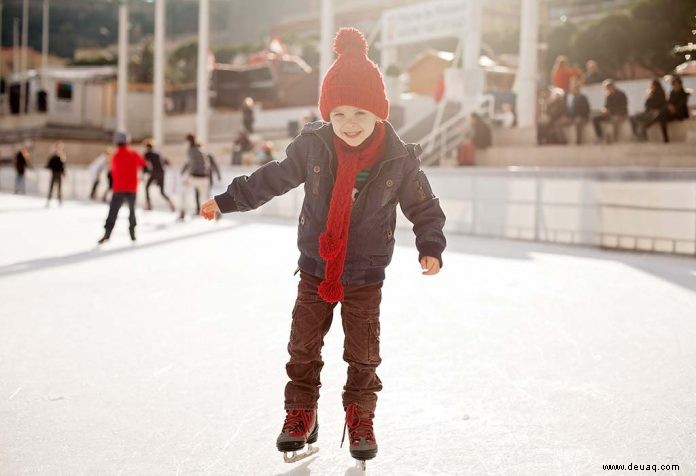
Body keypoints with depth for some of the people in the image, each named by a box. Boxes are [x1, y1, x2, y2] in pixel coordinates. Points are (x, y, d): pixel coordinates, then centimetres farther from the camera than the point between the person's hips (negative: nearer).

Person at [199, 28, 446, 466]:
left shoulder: (400, 159, -15)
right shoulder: (313, 146, -11)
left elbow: (424, 207, -4)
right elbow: (273, 178, 2)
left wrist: (431, 248, -18)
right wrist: (226, 200, 3)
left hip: (365, 276, -2)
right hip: (315, 269, 2)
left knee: (363, 354, 7)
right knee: (303, 347, 9)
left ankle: (361, 419, 27)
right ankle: (301, 415, 27)